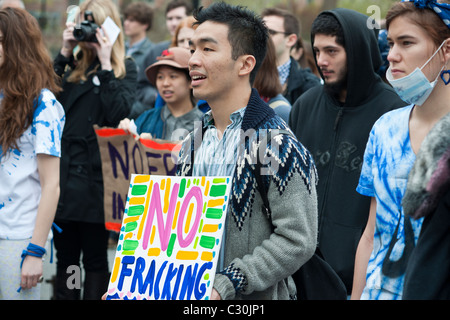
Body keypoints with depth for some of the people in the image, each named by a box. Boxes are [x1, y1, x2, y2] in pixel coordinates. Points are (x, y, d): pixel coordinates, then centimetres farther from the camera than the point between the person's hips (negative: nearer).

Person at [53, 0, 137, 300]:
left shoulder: (125, 68, 2)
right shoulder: (73, 64, 13)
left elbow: (119, 112, -13)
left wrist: (105, 64, -13)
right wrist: (64, 54, -3)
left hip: (96, 177, -4)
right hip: (65, 173, 4)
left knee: (95, 259, 4)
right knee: (65, 258, 9)